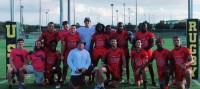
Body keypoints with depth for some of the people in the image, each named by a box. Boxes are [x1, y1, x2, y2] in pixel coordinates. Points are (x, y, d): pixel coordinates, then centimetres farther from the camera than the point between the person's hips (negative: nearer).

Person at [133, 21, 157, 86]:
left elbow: (152, 44, -7)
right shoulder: (137, 34, 5)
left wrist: (146, 49, -19)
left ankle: (153, 81, 1)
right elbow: (134, 43, 10)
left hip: (148, 51, -2)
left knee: (150, 67, -1)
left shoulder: (150, 34, -2)